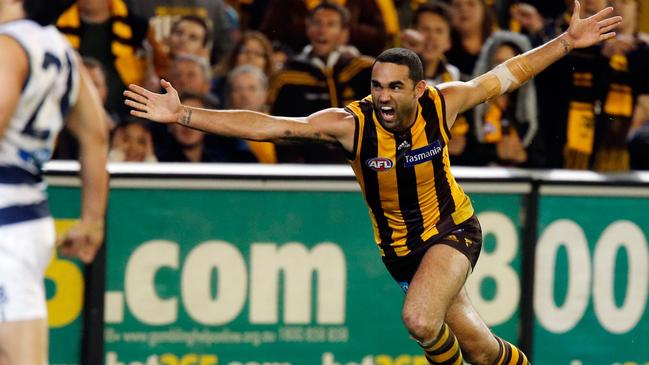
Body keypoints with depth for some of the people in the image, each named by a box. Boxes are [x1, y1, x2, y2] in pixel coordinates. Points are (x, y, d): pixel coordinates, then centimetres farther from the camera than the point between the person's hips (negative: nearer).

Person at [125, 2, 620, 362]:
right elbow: (265, 126, -26)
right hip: (399, 245, 1)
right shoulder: (351, 123, -22)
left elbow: (505, 76, -5)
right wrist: (183, 115, -34)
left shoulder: (442, 104, -19)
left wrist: (569, 41, -7)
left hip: (453, 230, -1)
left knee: (420, 319, -27)